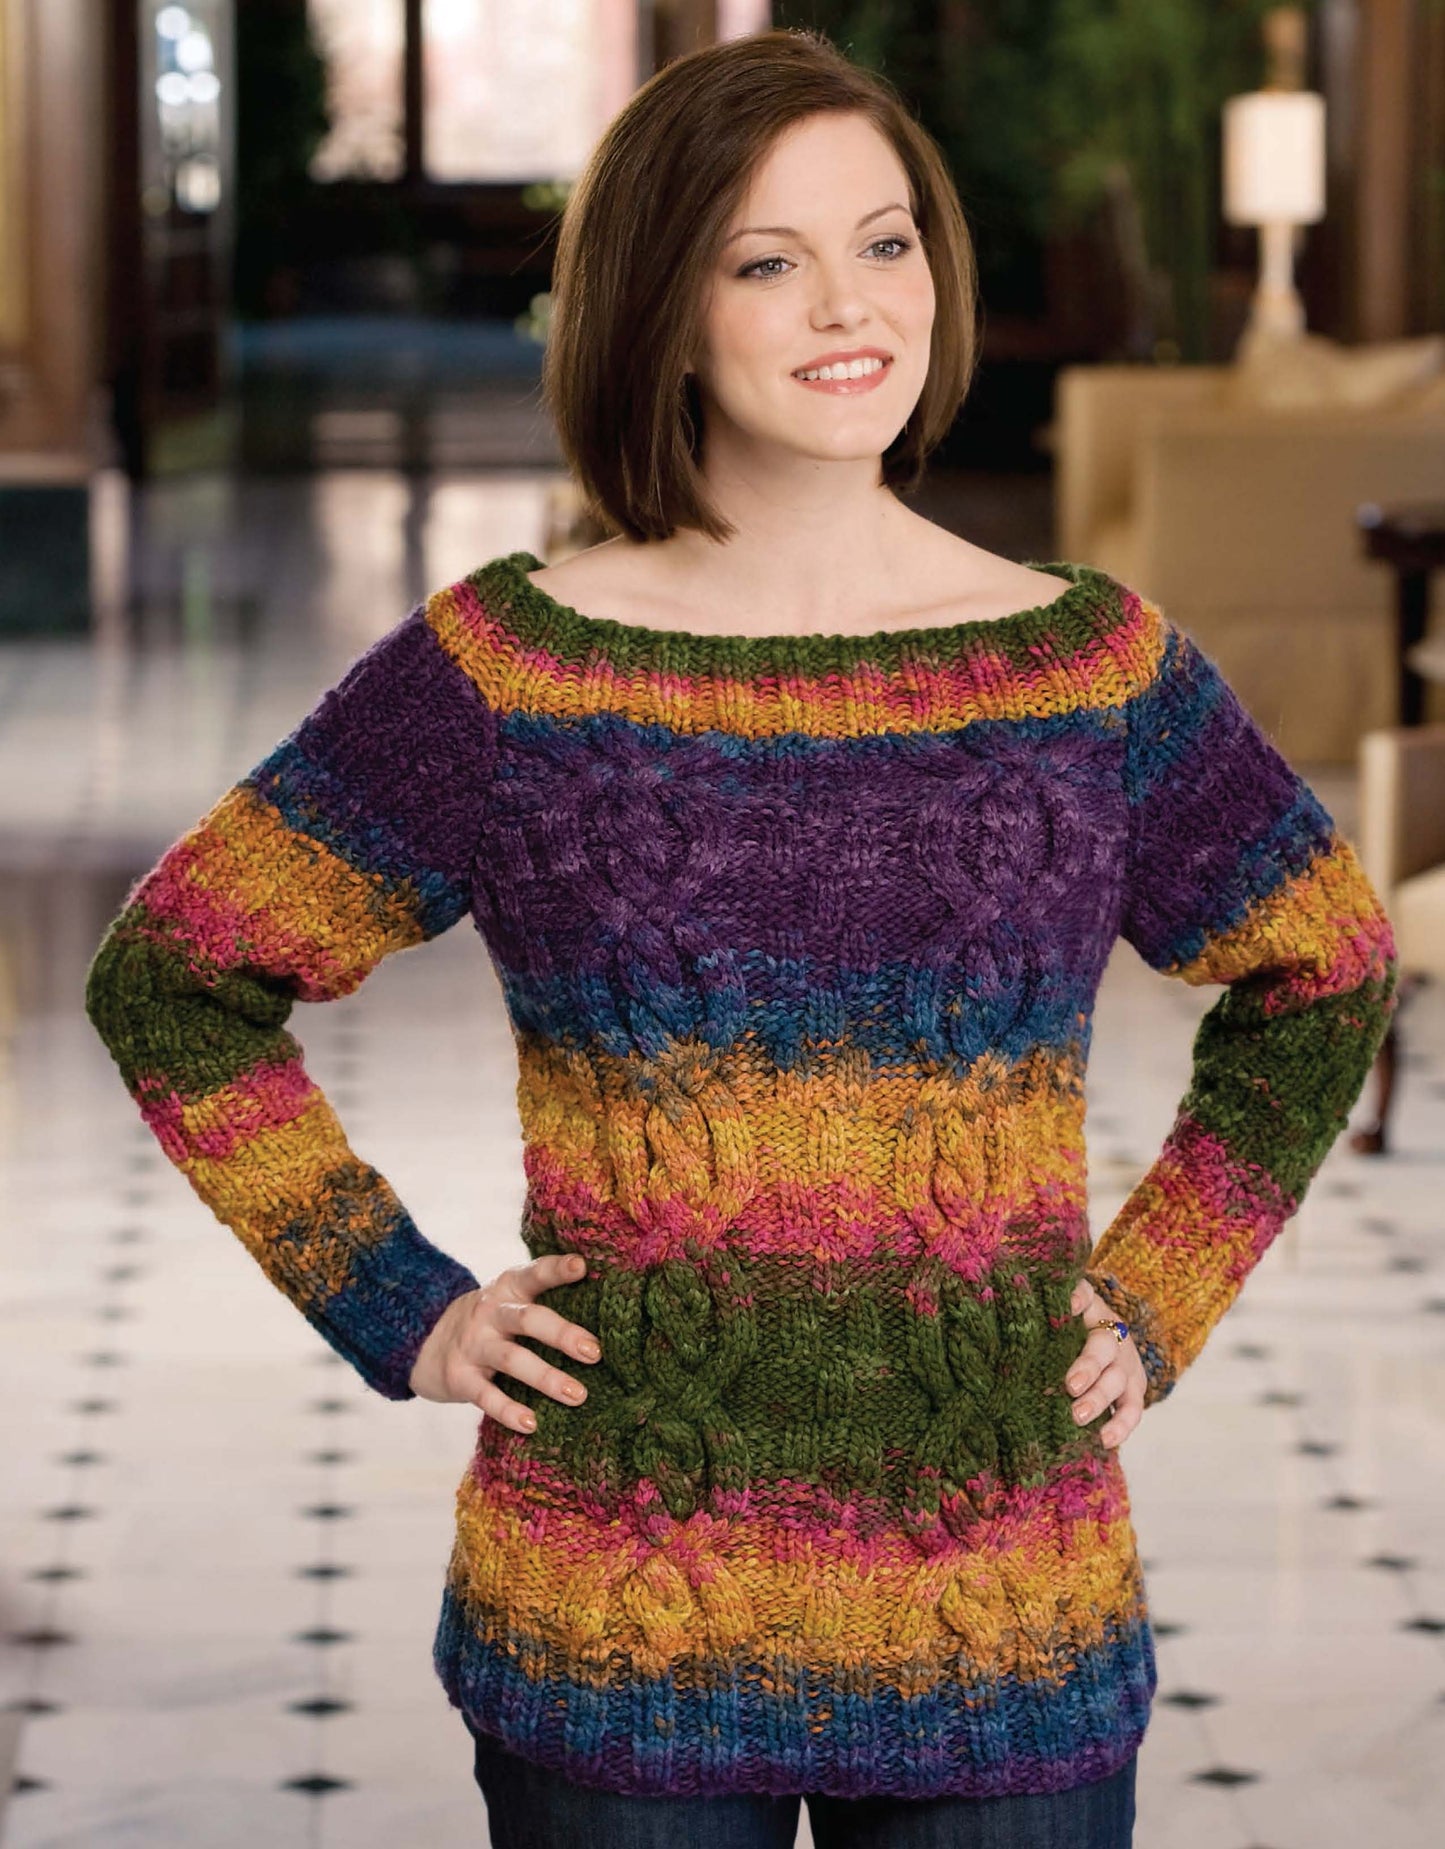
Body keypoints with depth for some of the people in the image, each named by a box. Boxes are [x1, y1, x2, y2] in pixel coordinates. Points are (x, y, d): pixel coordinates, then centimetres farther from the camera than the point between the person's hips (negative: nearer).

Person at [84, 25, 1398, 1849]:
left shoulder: (1094, 664, 2)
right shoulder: (506, 671, -3)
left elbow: (1320, 982, 17)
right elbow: (173, 979, 4)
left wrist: (1152, 1307, 7)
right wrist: (396, 1311, -2)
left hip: (1008, 1634, 2)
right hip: (616, 1623, -1)